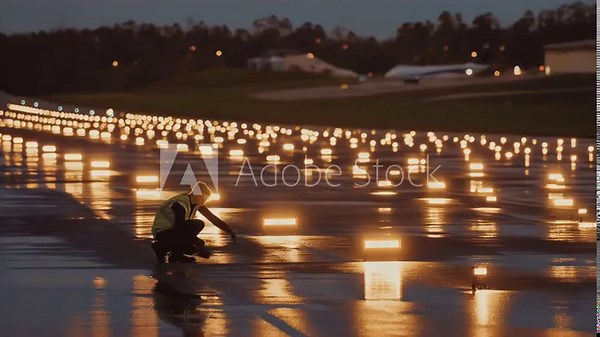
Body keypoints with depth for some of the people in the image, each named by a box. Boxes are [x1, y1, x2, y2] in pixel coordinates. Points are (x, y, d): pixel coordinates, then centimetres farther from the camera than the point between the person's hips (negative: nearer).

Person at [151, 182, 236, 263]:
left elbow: (212, 217, 3)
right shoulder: (180, 204, -27)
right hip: (162, 233, -9)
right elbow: (181, 229, -29)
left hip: (174, 231, 9)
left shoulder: (196, 203, -1)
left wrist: (229, 230, -3)